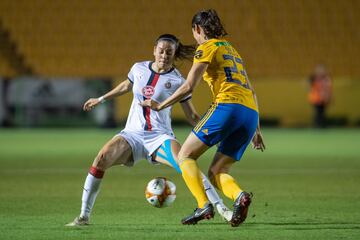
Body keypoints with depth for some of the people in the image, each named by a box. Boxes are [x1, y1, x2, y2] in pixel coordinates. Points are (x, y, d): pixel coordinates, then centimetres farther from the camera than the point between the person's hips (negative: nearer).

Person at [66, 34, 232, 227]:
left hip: (160, 136, -3)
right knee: (102, 158, -23)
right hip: (133, 133, 3)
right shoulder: (139, 69, 4)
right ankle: (84, 216, -13)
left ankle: (222, 209, -23)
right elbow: (126, 86, 27)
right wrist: (100, 100, 35)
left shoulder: (177, 81, -5)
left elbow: (192, 116, 1)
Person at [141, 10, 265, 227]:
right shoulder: (232, 50, 29)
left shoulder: (207, 47, 5)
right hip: (251, 112, 8)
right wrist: (257, 129, 30)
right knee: (216, 172, 10)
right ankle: (240, 196, -21)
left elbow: (188, 87, -4)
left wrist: (160, 106, 7)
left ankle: (204, 206, -17)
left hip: (228, 106, -8)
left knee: (185, 155, 2)